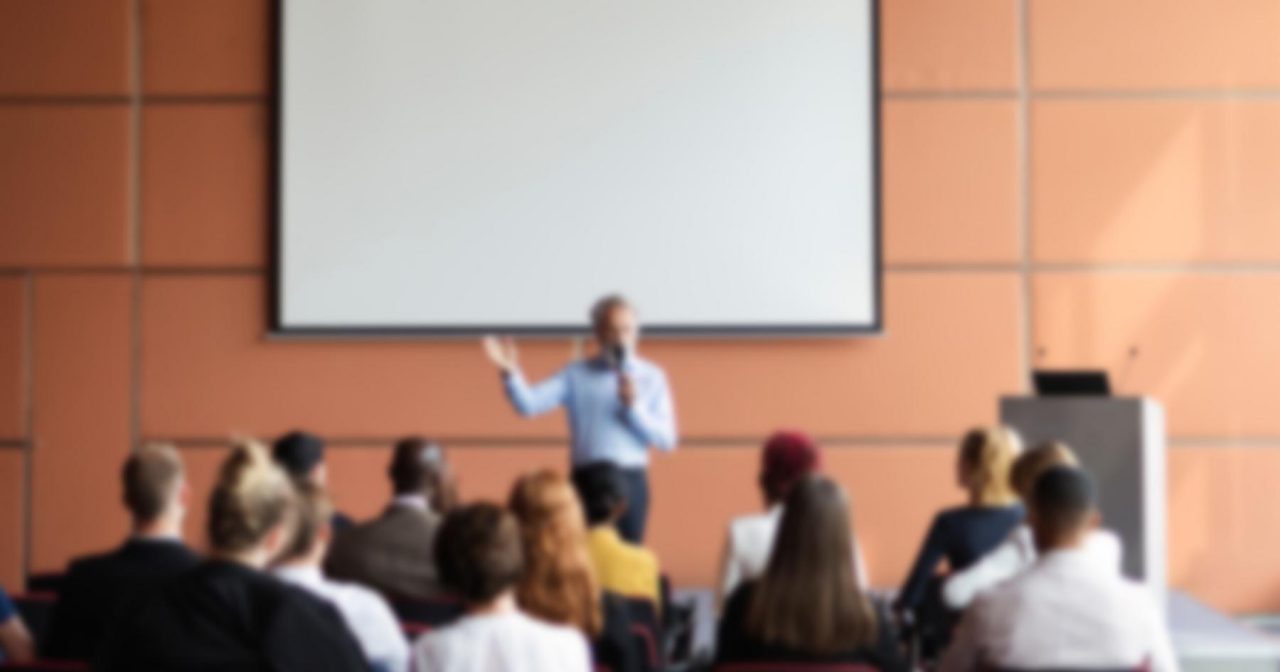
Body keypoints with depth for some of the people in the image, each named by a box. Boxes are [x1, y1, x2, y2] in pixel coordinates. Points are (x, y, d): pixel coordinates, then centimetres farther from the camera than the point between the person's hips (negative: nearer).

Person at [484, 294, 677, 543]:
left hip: (630, 482, 0)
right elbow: (528, 404, -7)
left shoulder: (652, 377, 4)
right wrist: (510, 373, -24)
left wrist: (634, 406, -13)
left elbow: (666, 439, 0)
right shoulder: (576, 375, 4)